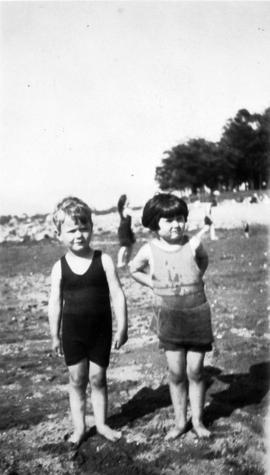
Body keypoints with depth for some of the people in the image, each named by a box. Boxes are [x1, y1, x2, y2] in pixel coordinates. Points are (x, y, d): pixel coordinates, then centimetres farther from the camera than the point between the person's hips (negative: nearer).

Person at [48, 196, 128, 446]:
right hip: (72, 330, 1)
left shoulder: (103, 260, -8)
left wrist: (122, 327, -8)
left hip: (100, 328, -1)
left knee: (98, 377, 9)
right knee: (77, 379, 9)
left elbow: (117, 295, -7)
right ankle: (79, 427, 24)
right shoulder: (60, 267, -5)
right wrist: (55, 335, 3)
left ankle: (101, 423, 27)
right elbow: (55, 303, 1)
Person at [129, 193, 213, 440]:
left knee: (195, 371, 7)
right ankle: (180, 421, 22)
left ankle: (198, 420, 24)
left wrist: (196, 279, 4)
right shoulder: (150, 250, -8)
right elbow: (134, 269, 12)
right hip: (169, 317, 0)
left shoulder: (193, 244, -10)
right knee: (176, 372, 5)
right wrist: (155, 284, 2)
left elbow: (204, 260, 14)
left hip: (197, 314, 0)